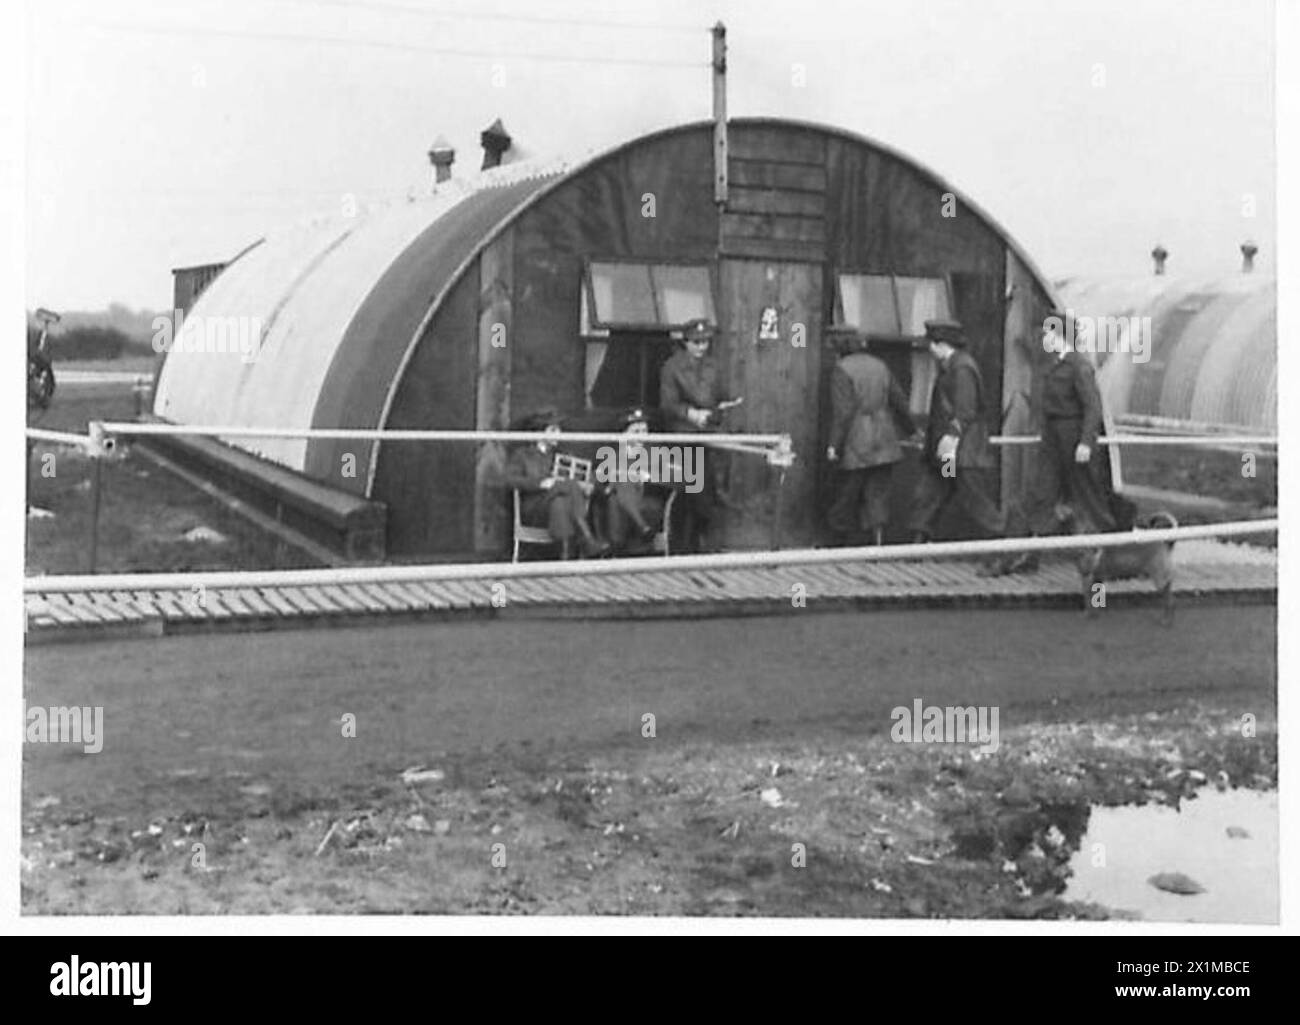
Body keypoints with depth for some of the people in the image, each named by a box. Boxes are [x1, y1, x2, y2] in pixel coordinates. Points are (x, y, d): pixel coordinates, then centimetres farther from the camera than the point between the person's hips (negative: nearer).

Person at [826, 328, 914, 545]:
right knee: (878, 493, 6)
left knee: (846, 495, 5)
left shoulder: (842, 369, -8)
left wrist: (834, 445, -13)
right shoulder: (880, 366, 10)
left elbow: (842, 412, -15)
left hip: (855, 446, -5)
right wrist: (908, 428, 33)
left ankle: (847, 540, 8)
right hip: (883, 444, 5)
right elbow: (899, 401, 17)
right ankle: (878, 534, -9)